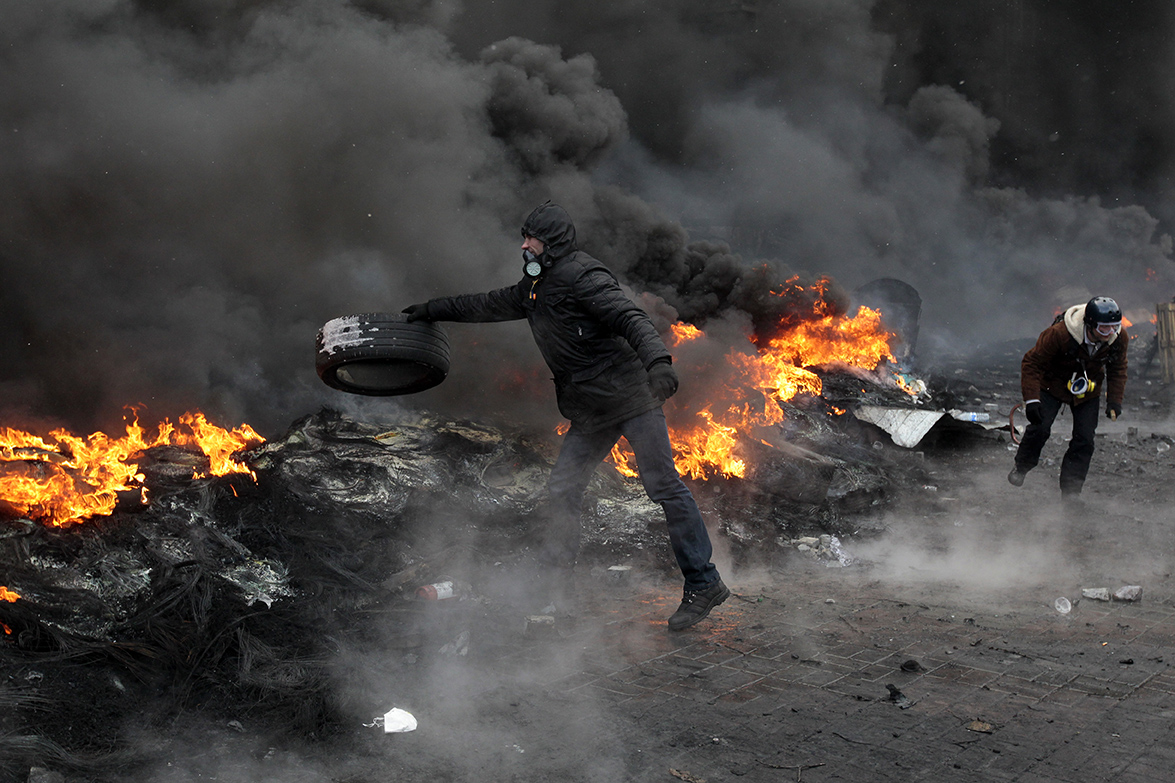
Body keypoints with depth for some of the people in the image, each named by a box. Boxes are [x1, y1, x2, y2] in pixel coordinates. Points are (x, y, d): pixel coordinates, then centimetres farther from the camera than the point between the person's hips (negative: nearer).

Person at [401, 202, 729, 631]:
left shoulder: (583, 277, -12)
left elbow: (631, 318, -24)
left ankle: (704, 584, -7)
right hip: (591, 413, 9)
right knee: (563, 489, 6)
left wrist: (657, 361, -40)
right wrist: (435, 309, 39)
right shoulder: (535, 287, 16)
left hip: (630, 394, -9)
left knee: (664, 486, -9)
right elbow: (491, 305, 32)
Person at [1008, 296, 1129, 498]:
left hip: (1087, 391, 3)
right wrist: (1031, 399, -33)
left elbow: (1117, 370, 0)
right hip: (1053, 384, -3)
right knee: (1040, 427, -15)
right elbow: (1032, 363, -25)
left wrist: (1114, 401, -11)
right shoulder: (1060, 333, -36)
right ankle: (1021, 468, 13)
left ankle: (1070, 492, 2)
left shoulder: (1120, 339, -21)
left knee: (1085, 439, -7)